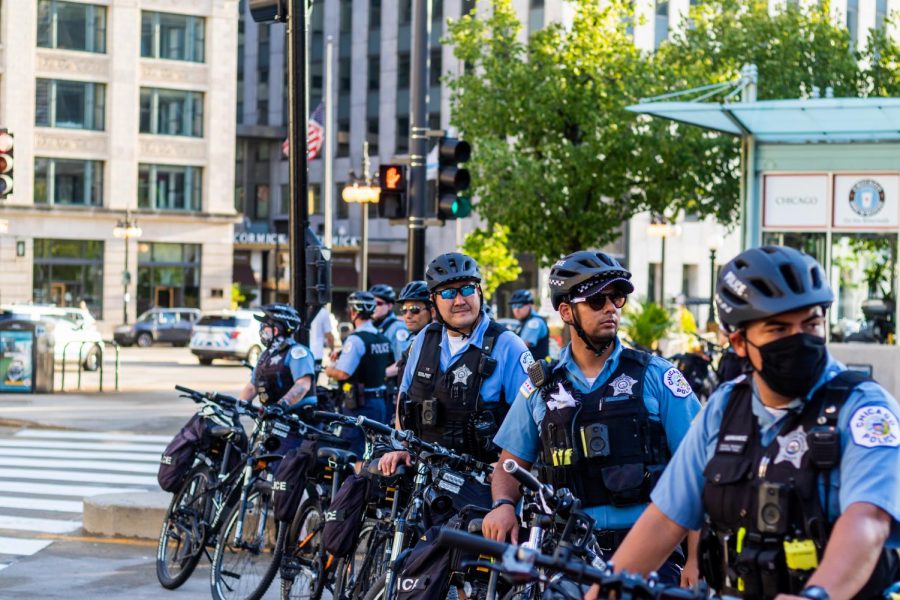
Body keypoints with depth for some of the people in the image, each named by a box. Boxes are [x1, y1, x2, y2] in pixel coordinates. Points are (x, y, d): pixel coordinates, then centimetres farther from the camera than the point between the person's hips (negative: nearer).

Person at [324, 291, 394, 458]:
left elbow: (343, 373, -24)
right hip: (381, 402, 8)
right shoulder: (383, 339, 10)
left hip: (360, 404, -8)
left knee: (353, 452, -6)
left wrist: (329, 370, -2)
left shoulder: (356, 339, -16)